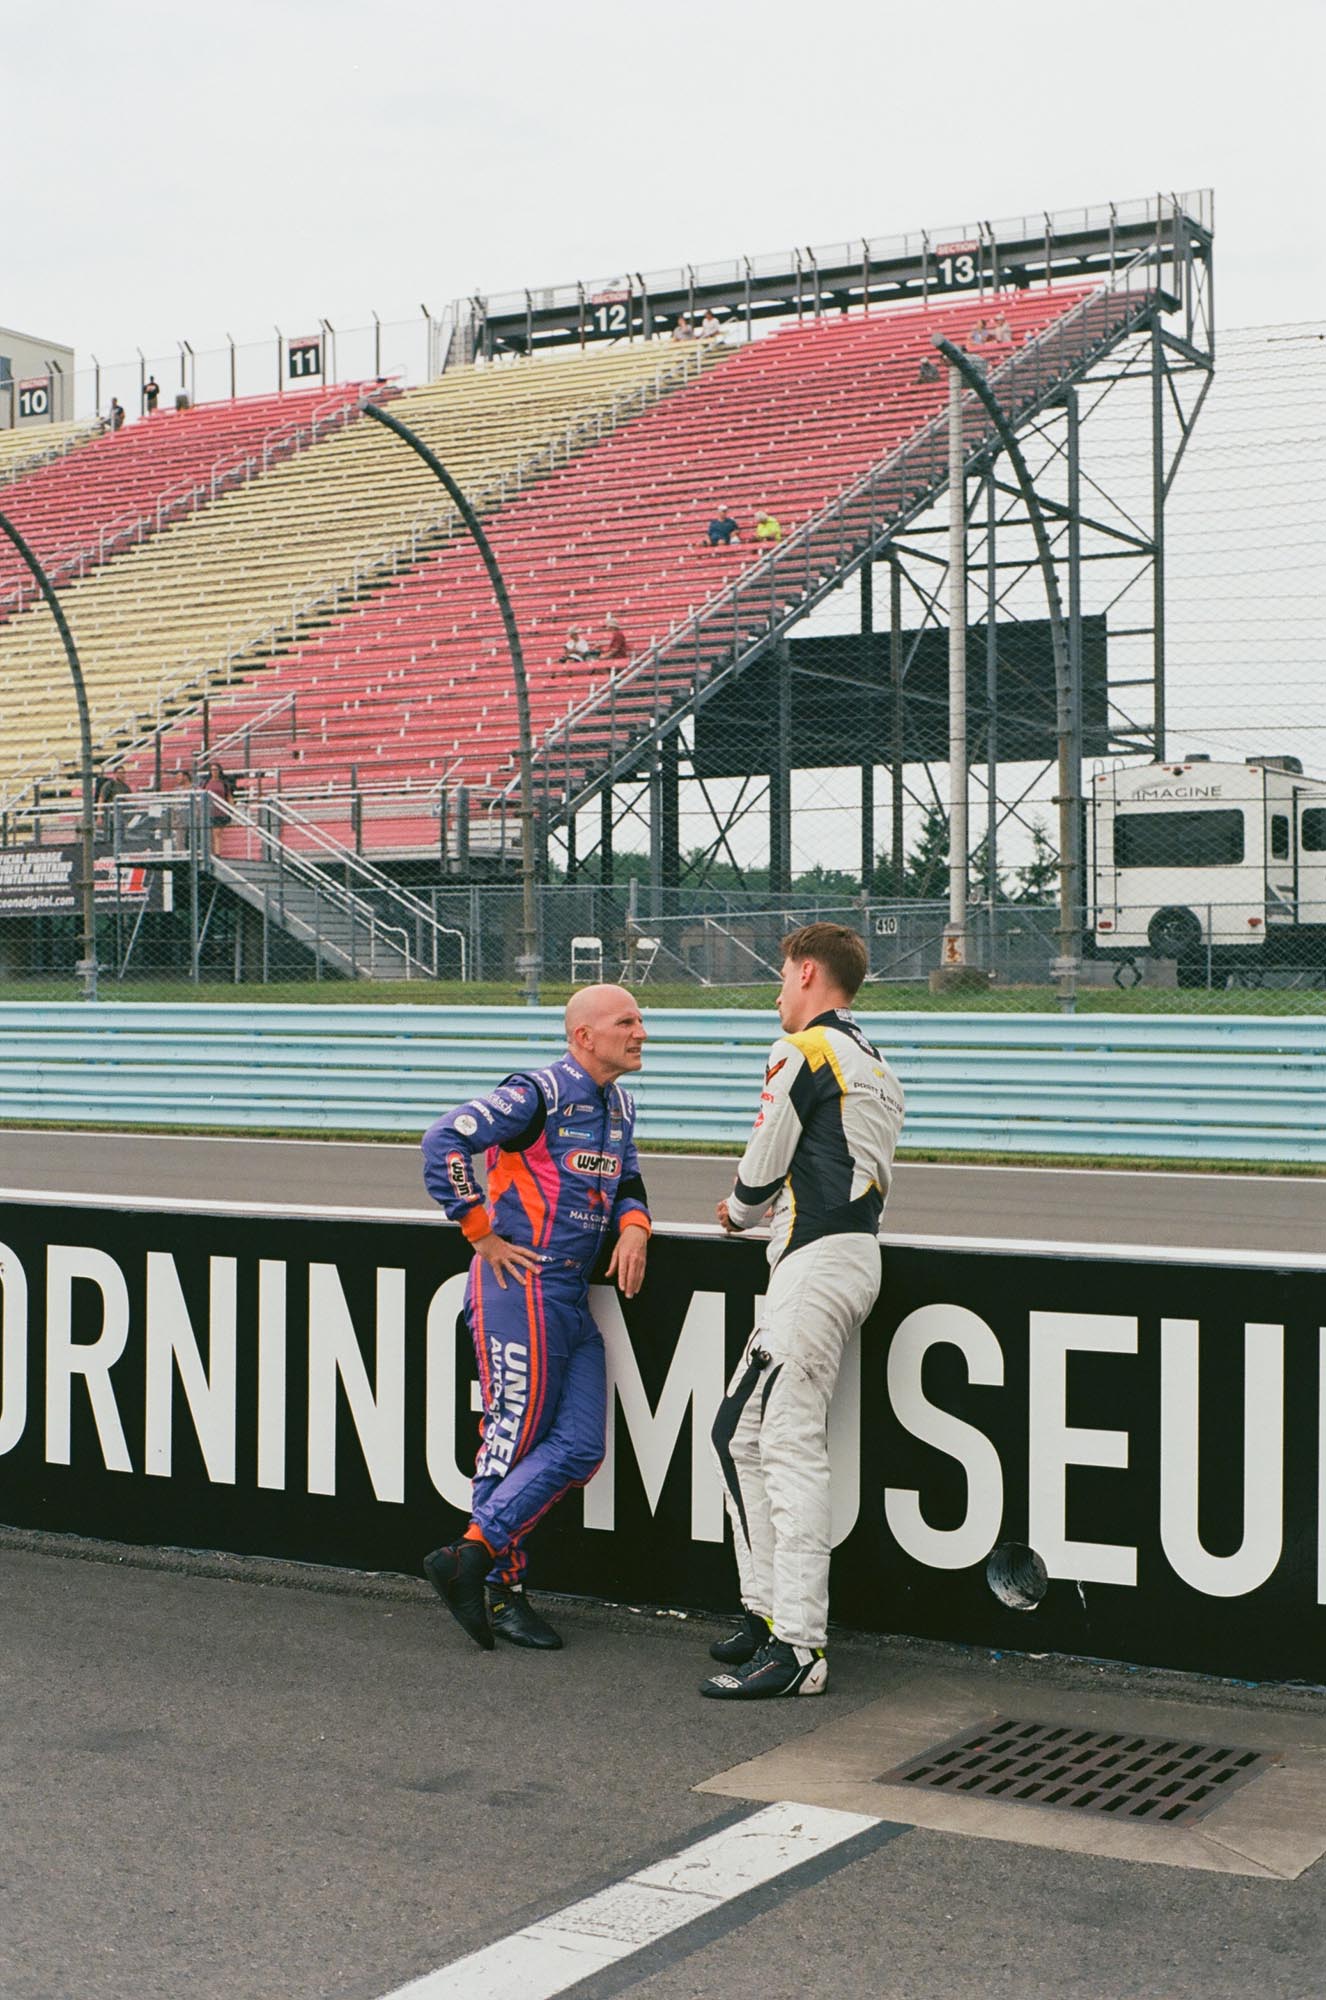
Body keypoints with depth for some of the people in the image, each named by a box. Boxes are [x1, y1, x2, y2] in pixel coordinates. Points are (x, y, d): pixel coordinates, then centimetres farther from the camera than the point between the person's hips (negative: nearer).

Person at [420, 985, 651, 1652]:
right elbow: (444, 1140, -20)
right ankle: (502, 1589, 7)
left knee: (581, 1447, 2)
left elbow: (627, 1183, 26)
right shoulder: (539, 1095, -12)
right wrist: (482, 1233, -15)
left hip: (573, 1295, 9)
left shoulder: (618, 1104, 15)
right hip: (520, 1285, -9)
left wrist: (633, 1226, 3)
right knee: (515, 1438, -3)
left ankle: (473, 1554, 5)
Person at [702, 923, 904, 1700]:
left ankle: (798, 1647, -14)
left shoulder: (807, 1051, -7)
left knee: (791, 1445, -12)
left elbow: (764, 1168, -4)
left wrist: (739, 1211, 16)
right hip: (852, 1252, 10)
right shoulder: (875, 1065, 21)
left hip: (816, 1260, -10)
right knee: (742, 1433, 14)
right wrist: (763, 1211, 26)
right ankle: (769, 1608, 17)